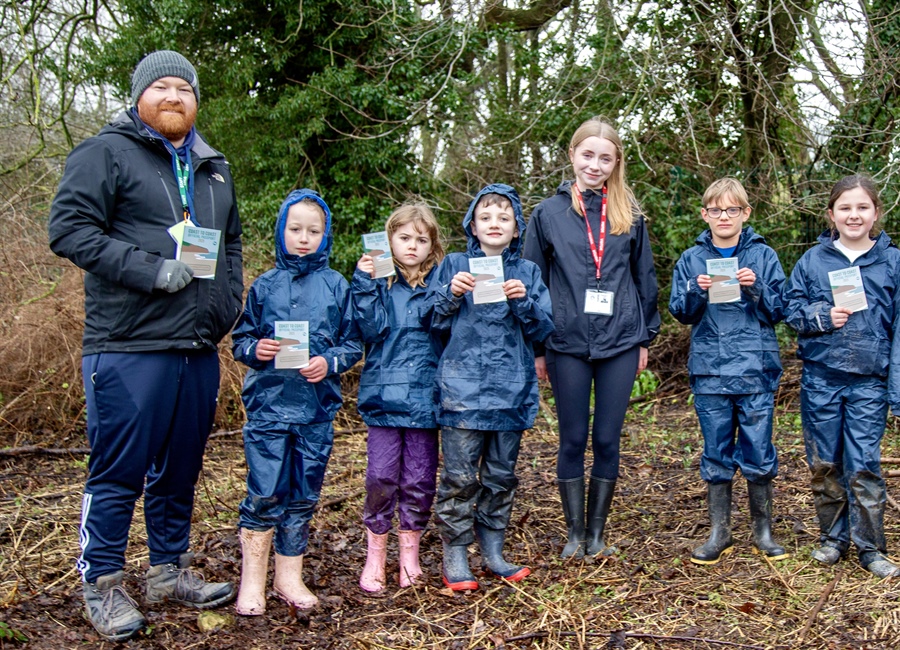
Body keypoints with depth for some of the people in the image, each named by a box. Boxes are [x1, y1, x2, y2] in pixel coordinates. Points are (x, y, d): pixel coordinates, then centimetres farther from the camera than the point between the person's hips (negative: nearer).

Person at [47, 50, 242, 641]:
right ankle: (102, 586, 15)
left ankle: (170, 570, 29)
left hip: (198, 349, 7)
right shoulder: (107, 153, -2)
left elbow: (232, 243, 28)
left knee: (180, 469, 14)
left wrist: (226, 304, 11)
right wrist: (150, 271, -19)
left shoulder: (214, 169, 19)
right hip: (128, 349, -6)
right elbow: (69, 227, -12)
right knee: (119, 472, 0)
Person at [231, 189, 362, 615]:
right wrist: (255, 349, -12)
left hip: (318, 408, 1)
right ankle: (252, 581, 10)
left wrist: (330, 362, -12)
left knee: (304, 496, 9)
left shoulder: (336, 286, 4)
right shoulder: (264, 285, 5)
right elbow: (239, 339, 9)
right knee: (264, 495, -3)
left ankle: (289, 576, 23)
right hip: (268, 404, -1)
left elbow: (354, 343, 6)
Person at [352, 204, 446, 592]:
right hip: (385, 395, -1)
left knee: (420, 480, 8)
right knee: (381, 477, 0)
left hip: (426, 396, 1)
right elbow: (371, 327, -9)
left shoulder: (440, 280, 7)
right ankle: (375, 555, 14)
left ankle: (409, 553, 23)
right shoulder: (378, 280, 4)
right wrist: (364, 284, -16)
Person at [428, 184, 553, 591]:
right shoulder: (455, 266, 5)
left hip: (511, 390, 3)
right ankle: (454, 559, 9)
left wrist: (523, 301, -13)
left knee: (501, 476, 11)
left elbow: (542, 329, 4)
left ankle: (493, 552, 24)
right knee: (460, 477, -2)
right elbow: (434, 322, 4)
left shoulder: (528, 273, 10)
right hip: (462, 388, -2)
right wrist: (451, 293, -13)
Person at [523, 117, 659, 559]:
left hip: (620, 343, 1)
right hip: (568, 344, -1)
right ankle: (574, 533, 19)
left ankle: (597, 532, 20)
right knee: (573, 439, 6)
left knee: (607, 439, 6)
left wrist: (645, 337, 10)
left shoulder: (629, 215, 6)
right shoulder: (548, 213, 1)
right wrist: (536, 347, 2)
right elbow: (533, 282, 4)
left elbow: (644, 278, 12)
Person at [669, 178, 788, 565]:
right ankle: (720, 533, 19)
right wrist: (696, 291, -12)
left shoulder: (763, 256, 4)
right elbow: (680, 313, 7)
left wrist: (756, 288, -15)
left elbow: (778, 311, 3)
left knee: (759, 454, 3)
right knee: (716, 455, 8)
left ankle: (763, 530, 20)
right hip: (709, 373, 1)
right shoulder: (691, 260, 7)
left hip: (756, 372, -1)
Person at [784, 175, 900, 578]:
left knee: (864, 465, -2)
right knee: (824, 464, 9)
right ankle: (833, 538, 25)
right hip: (820, 379, 2)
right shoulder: (813, 260, 4)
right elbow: (790, 308, 8)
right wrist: (822, 317, -13)